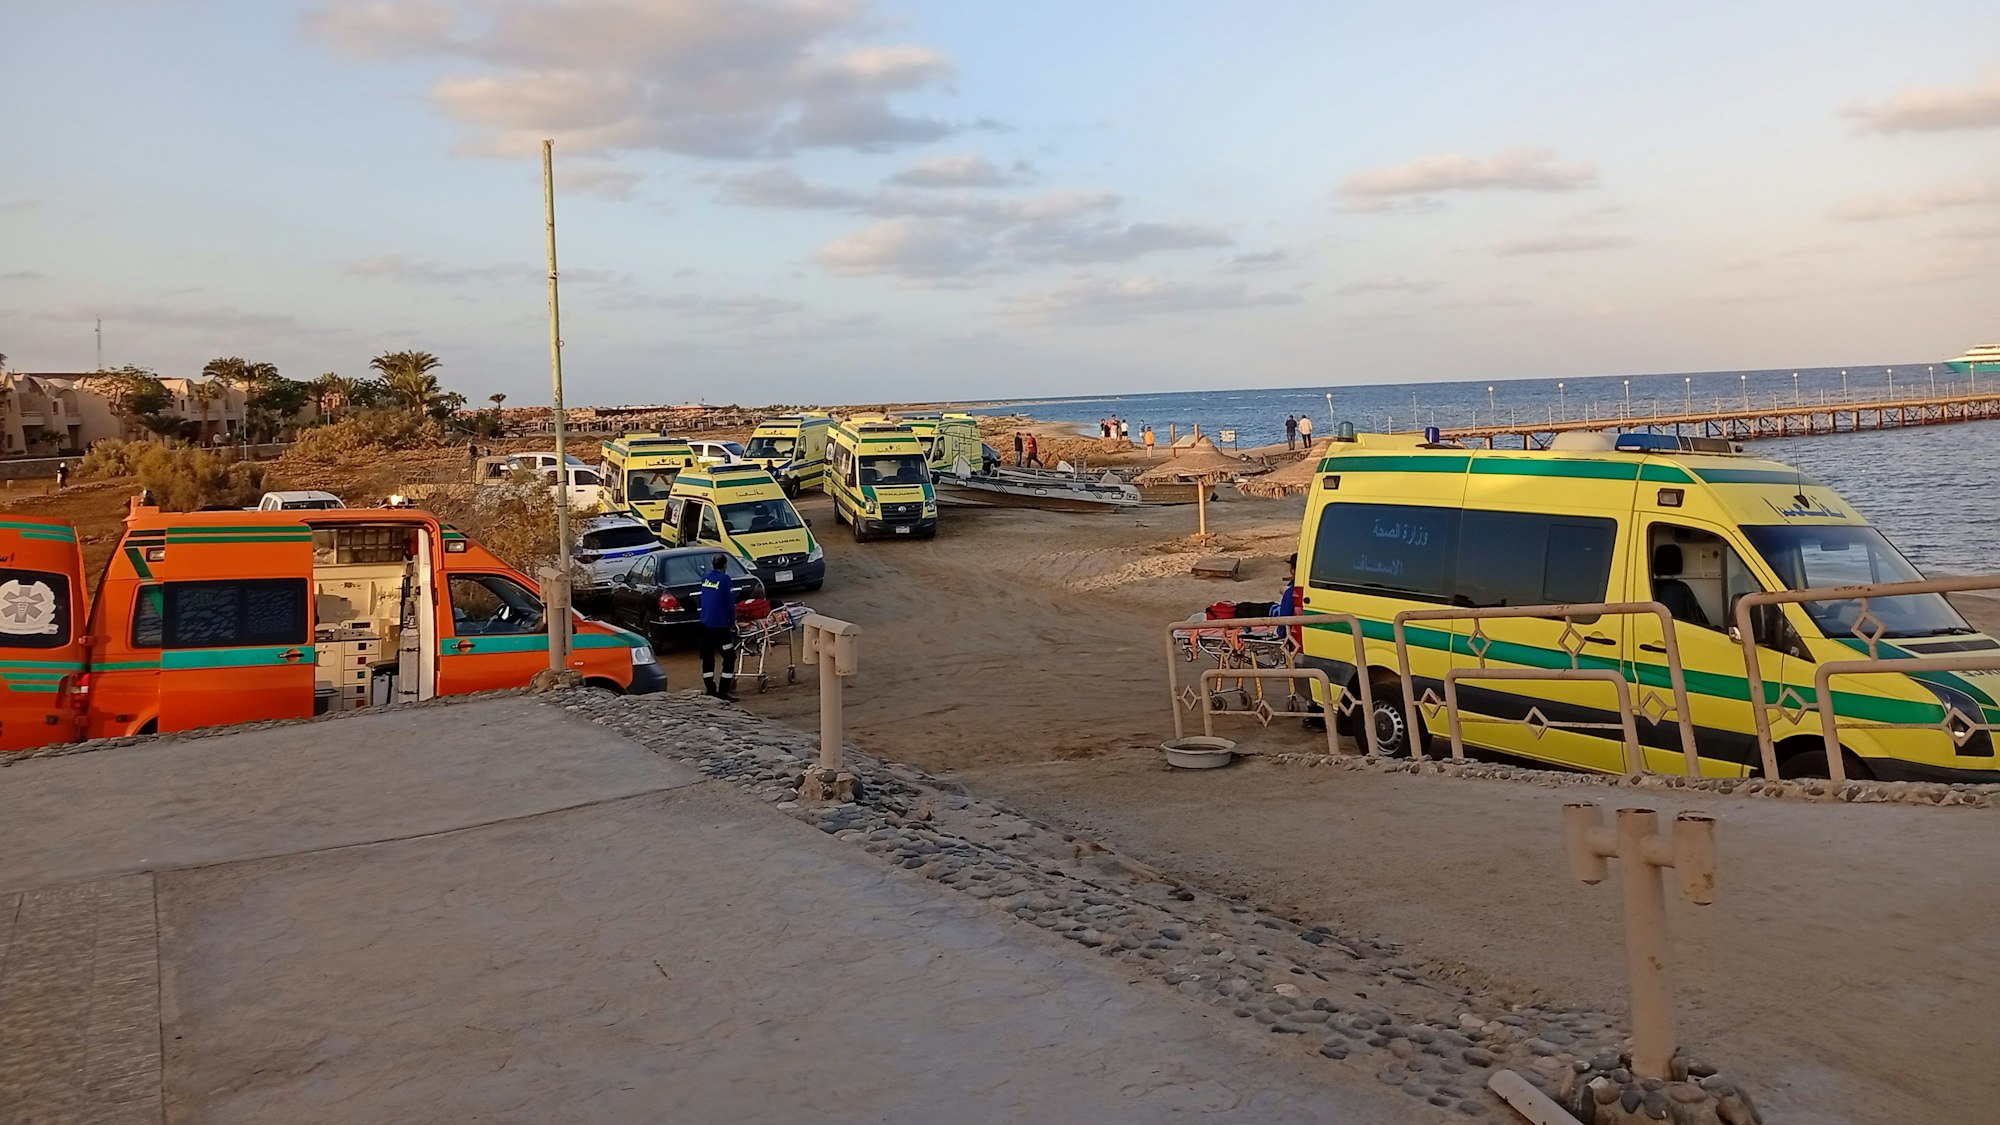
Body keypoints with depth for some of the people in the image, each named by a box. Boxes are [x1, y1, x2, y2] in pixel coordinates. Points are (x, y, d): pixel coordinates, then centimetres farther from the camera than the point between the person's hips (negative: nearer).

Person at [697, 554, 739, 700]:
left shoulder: (705, 578, 7)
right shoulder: (725, 579, -11)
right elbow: (730, 603, -10)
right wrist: (732, 622, 0)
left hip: (705, 624, 7)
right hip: (720, 626, -7)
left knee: (707, 658, 13)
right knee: (729, 657, 0)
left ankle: (710, 691, 17)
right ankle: (723, 693, -5)